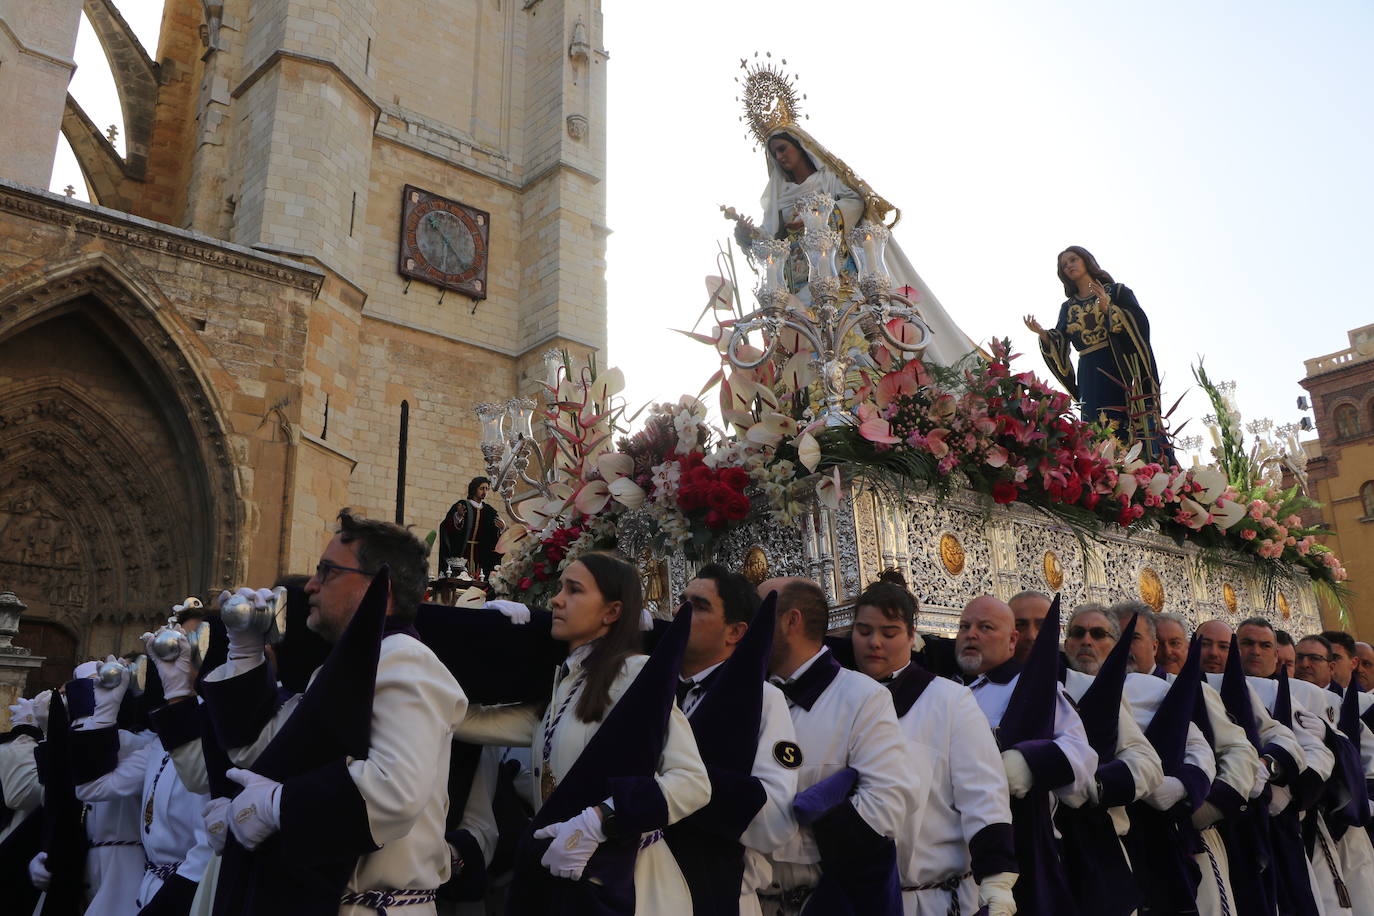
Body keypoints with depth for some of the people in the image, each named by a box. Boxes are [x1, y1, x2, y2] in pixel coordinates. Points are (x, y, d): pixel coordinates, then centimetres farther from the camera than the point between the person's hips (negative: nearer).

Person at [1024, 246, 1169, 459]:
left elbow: (1141, 322, -3)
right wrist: (1042, 334, -7)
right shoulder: (1067, 307, 20)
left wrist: (1109, 309, -14)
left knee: (1135, 434, -13)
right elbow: (1060, 345, 11)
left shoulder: (1117, 291, 11)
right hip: (1089, 377, 3)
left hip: (1120, 371, -3)